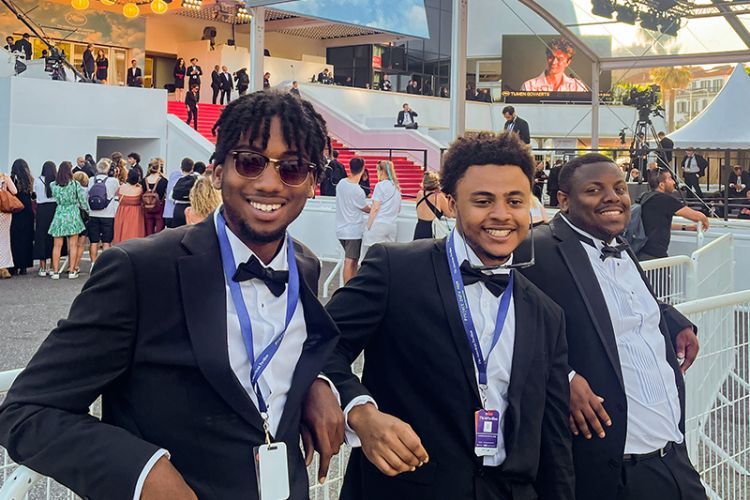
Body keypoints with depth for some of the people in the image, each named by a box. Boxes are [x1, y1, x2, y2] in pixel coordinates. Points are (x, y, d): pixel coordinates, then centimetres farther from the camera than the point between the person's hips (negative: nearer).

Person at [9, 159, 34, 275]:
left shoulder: (13, 179, -9)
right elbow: (33, 196, 8)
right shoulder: (29, 180, 3)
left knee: (15, 239, 2)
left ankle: (15, 266, 1)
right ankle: (24, 266, 12)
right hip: (28, 213, 4)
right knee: (27, 239, 10)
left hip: (17, 214, -4)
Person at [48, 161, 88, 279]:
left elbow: (54, 199, 5)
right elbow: (83, 200, -2)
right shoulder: (75, 184, -7)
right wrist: (87, 211, 12)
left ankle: (55, 271, 7)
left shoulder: (53, 185, -3)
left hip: (59, 216, 2)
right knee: (73, 245, 5)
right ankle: (72, 271, 6)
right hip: (73, 215, -2)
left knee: (57, 245, 6)